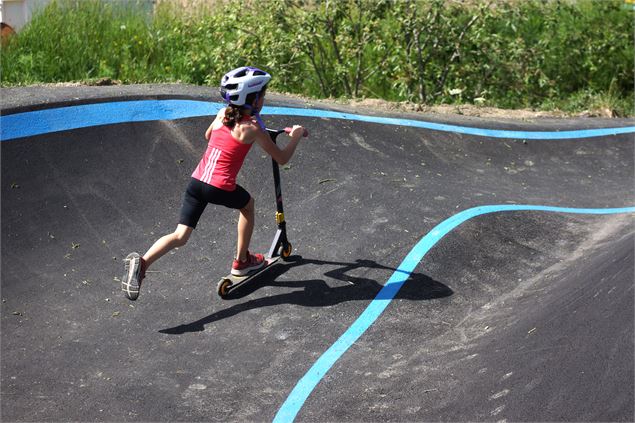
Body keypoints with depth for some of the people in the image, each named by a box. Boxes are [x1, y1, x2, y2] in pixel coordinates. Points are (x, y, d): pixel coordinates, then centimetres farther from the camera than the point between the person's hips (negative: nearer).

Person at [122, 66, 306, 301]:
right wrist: (295, 136, 20)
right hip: (220, 187, -4)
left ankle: (142, 262, -22)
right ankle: (242, 261, 38)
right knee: (248, 204, 29)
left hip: (196, 181, 5)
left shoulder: (222, 114, 11)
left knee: (180, 236, 3)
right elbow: (282, 158, 4)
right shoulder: (252, 128, -4)